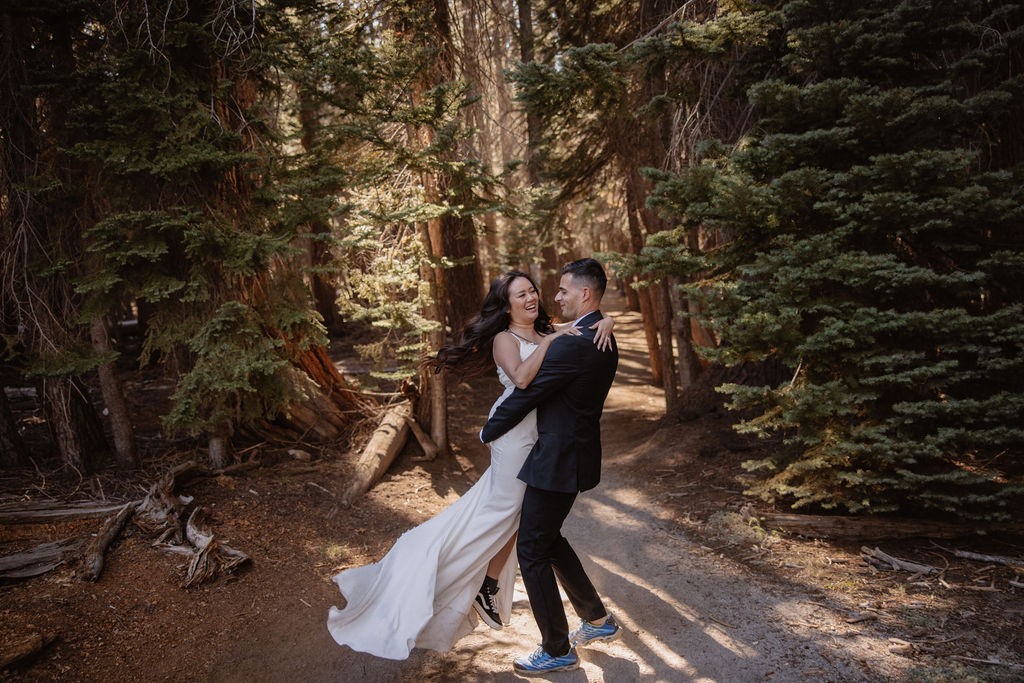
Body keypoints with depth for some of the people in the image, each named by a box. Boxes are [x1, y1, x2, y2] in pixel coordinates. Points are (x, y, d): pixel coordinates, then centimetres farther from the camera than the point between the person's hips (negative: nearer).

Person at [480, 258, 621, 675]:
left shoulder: (573, 343, -23)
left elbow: (526, 394, -16)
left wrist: (488, 432, -1)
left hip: (558, 461, -10)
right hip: (573, 452, 10)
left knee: (532, 550, 1)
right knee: (549, 539, 23)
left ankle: (557, 652, 14)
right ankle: (598, 620, 35)